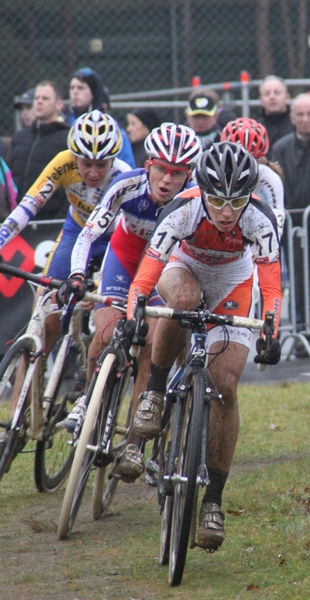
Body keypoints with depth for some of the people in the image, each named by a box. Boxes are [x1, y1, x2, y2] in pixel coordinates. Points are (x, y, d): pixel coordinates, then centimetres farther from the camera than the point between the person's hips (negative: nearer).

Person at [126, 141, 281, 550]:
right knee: (182, 298, -40)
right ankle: (155, 390, -17)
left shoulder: (260, 221, -31)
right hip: (185, 267, -1)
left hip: (232, 284, 1)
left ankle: (213, 499, -4)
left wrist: (270, 334, -48)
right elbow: (144, 278, -36)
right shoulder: (184, 211, -34)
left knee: (225, 386, -14)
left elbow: (271, 287, -33)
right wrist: (132, 322, -51)